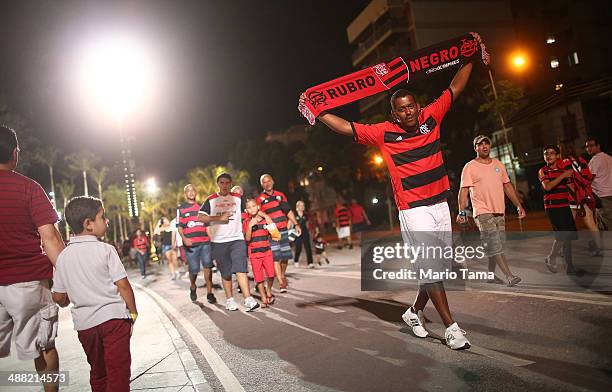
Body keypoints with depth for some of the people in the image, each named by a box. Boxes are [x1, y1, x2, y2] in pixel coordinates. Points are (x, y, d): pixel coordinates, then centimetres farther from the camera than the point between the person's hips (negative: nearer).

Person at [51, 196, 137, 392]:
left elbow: (58, 297, 6)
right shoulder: (105, 250, -10)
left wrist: (66, 302, 29)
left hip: (84, 323, 5)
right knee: (118, 370, 1)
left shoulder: (63, 256, 3)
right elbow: (123, 285, -12)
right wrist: (133, 312, 0)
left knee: (97, 371, 21)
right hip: (113, 317, -5)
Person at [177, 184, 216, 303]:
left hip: (205, 241, 3)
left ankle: (209, 293, 2)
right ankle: (193, 287, 31)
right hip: (190, 244, -2)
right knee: (194, 269, 1)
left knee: (208, 266, -6)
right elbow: (180, 227, 1)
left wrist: (211, 238, 16)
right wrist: (184, 238, -17)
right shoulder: (181, 209, 7)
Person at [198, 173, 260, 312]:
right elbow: (200, 217, -4)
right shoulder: (211, 200, 4)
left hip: (237, 239, 0)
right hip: (219, 242, 0)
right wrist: (219, 218, -12)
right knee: (226, 272, 7)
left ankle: (248, 299, -17)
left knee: (240, 269, -13)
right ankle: (230, 300, 20)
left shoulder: (238, 198, 9)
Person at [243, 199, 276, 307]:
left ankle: (269, 291, 19)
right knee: (259, 277, 0)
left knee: (271, 274, -9)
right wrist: (250, 226, -20)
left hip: (267, 251, 1)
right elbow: (247, 239, -6)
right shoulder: (246, 222, 1)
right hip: (254, 253, -1)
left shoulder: (265, 218, 6)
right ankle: (264, 299, 14)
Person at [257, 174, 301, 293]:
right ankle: (281, 282, -5)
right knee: (276, 257, -9)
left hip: (283, 230, 4)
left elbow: (288, 211, 14)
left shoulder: (280, 195, 12)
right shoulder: (260, 199, 0)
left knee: (285, 256, 8)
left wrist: (296, 224, 9)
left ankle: (282, 275, 31)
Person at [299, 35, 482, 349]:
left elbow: (455, 88, 14)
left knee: (439, 267, 13)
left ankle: (414, 312, 32)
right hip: (414, 211, -5)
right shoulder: (384, 133, -7)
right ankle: (451, 327, 5)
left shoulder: (431, 117, 4)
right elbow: (346, 127, -8)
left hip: (441, 205, 5)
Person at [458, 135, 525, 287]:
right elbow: (463, 190, -7)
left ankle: (490, 274, 21)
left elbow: (507, 186, 20)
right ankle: (509, 276, -11)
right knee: (494, 246, -12)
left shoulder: (498, 164, 15)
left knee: (496, 246, 8)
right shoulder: (470, 167, -2)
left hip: (500, 212, 6)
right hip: (483, 212, -6)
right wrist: (462, 212, -16)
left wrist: (519, 205, 15)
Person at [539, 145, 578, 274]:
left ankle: (569, 266, 15)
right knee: (562, 234, -15)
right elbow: (547, 186, -18)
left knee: (569, 236, 6)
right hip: (552, 206, -5)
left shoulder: (564, 169, 13)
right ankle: (551, 258, 5)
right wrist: (563, 176, -20)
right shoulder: (543, 171, -1)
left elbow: (571, 187, 15)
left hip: (565, 205, 5)